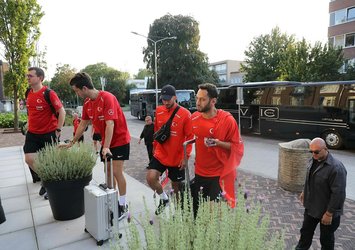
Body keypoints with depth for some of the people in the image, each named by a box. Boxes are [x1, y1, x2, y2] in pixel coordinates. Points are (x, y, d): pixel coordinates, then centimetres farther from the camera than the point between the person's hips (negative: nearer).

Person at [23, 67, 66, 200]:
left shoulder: (49, 93, -15)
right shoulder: (28, 94, 6)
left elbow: (62, 111, -14)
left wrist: (58, 130, -15)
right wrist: (29, 126, 16)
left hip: (49, 133, -6)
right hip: (32, 133, 6)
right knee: (29, 159, -2)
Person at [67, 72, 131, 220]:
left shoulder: (107, 98, -23)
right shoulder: (87, 103, 1)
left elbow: (110, 124, -29)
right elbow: (83, 124, 12)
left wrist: (106, 147, -33)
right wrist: (72, 143, 17)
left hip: (120, 140, -7)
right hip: (106, 142, 7)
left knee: (116, 171, -8)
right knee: (108, 171, 11)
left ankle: (123, 206, 5)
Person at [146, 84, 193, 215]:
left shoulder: (185, 114, -14)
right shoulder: (159, 111, 0)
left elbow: (190, 136, -11)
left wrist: (186, 156, -14)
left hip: (177, 158, -3)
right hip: (160, 155, 4)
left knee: (176, 185, 11)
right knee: (150, 178, -12)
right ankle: (164, 198, 18)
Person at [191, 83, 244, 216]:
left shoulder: (227, 120, -19)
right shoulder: (194, 117, -2)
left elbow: (237, 147, -13)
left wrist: (218, 143, -28)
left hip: (220, 174, -5)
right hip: (199, 172, 6)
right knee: (197, 208, 17)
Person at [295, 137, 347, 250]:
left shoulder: (336, 167, -28)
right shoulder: (313, 160, -2)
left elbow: (338, 193, -26)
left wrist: (329, 213, -22)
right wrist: (304, 191, 20)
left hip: (327, 211, -7)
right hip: (311, 207, 7)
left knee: (326, 239, 15)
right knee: (305, 232, 22)